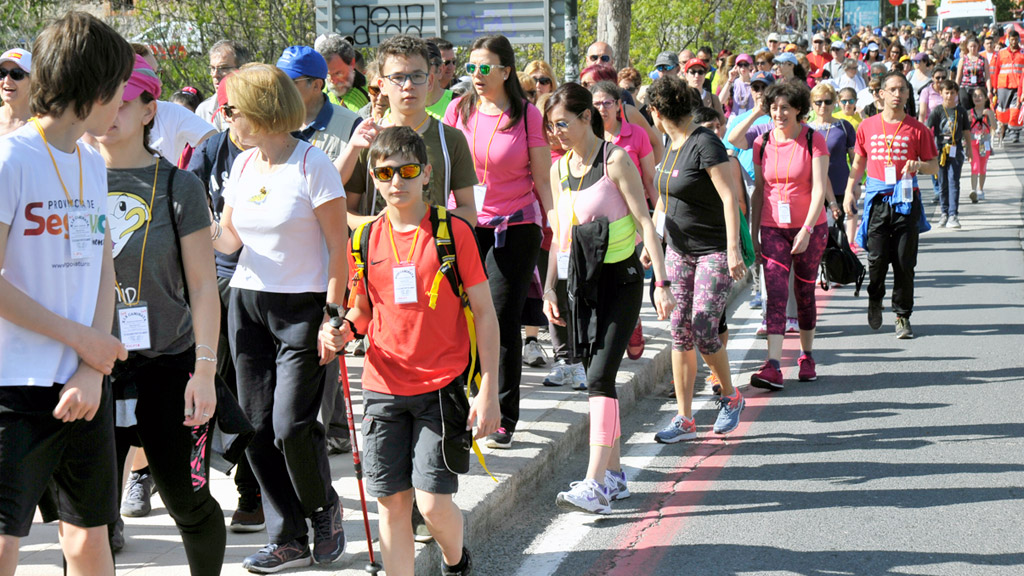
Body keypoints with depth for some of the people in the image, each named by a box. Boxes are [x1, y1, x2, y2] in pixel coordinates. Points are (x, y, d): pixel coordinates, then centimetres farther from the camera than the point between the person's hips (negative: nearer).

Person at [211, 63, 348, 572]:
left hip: (303, 305, -6)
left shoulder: (311, 164, -10)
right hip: (248, 302, 6)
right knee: (257, 426, 4)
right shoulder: (243, 165, 9)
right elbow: (228, 238, 13)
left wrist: (333, 316, -15)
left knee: (291, 425, -12)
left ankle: (325, 510, 17)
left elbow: (338, 246, -10)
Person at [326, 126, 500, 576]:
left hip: (442, 386, -3)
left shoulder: (453, 231, -5)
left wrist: (488, 391, -8)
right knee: (391, 502, 4)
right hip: (384, 388, 3)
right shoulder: (366, 239, 4)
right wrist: (344, 330, -6)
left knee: (433, 501, -6)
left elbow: (484, 313, -3)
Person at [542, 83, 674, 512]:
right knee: (598, 378, 9)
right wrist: (549, 288, 12)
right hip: (582, 283, 6)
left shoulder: (614, 160, -9)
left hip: (620, 281, -6)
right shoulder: (560, 169, 9)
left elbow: (645, 222, -11)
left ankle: (596, 484, -17)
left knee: (600, 377, -15)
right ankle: (615, 475, 19)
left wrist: (661, 282, -16)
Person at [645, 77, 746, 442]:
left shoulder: (705, 144, -16)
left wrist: (733, 249, -26)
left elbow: (730, 196, -21)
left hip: (714, 252, -8)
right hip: (678, 251, 8)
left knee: (704, 333, -12)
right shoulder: (672, 147, 9)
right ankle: (684, 419, 7)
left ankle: (730, 397, 14)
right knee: (680, 333, 3)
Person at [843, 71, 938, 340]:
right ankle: (875, 299, 25)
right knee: (876, 257, -4)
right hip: (877, 199, 1)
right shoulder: (867, 126, 8)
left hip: (906, 199, -1)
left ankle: (903, 316, 10)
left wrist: (918, 165, -14)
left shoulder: (917, 129, 4)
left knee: (904, 262, -1)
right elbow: (858, 162, 18)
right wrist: (849, 190, 7)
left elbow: (934, 166, 7)